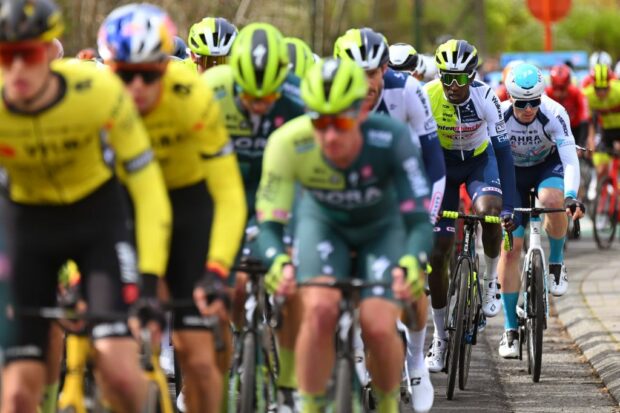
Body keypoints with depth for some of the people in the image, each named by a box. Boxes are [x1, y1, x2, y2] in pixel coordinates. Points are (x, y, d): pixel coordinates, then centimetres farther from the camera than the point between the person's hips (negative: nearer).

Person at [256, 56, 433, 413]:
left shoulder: (392, 139, -35)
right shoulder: (288, 143, -33)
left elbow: (419, 221, -35)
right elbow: (270, 223, -31)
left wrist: (410, 264, -55)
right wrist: (279, 263, -53)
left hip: (382, 227, 0)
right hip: (323, 223, 0)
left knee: (379, 326, -18)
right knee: (320, 310, -28)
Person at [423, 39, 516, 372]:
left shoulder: (485, 98, -26)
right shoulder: (427, 97, -25)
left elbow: (503, 151, -25)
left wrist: (508, 206, -30)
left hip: (480, 160, -1)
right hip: (443, 164, 1)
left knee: (488, 211, -34)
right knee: (437, 254, -4)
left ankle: (491, 279, -6)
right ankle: (440, 336, 10)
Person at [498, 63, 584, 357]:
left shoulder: (554, 115, -29)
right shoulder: (498, 117, -26)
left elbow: (570, 159, -35)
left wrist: (571, 196, -50)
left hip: (548, 165, -1)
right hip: (513, 172, 1)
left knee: (553, 200, -37)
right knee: (510, 247, -8)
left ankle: (556, 263, -9)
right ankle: (510, 329, 0)